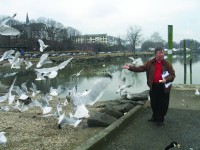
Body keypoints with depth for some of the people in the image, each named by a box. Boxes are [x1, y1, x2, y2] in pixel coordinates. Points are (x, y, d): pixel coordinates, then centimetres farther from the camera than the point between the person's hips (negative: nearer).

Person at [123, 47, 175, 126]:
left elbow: (172, 75, 1)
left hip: (164, 87, -2)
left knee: (163, 104, 5)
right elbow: (140, 68, 0)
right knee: (154, 103, 14)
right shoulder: (150, 63, 2)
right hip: (153, 86, 2)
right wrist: (130, 67, -11)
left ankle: (160, 119, 24)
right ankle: (155, 117, 37)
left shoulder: (167, 64, -1)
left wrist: (166, 79, -19)